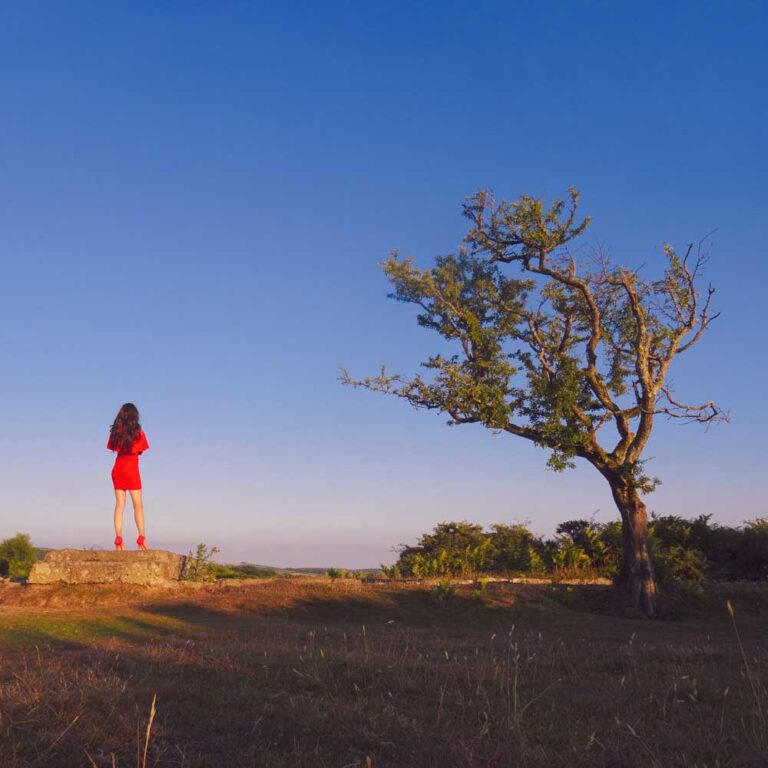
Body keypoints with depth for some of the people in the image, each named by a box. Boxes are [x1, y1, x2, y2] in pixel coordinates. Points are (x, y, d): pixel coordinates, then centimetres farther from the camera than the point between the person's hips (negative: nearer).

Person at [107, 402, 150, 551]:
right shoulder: (138, 431, -6)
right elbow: (141, 451, 1)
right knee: (138, 505, 1)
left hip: (118, 468, 3)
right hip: (132, 468, -3)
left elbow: (112, 448, 6)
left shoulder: (116, 431, 2)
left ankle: (118, 539, -3)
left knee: (120, 504, 4)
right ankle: (141, 538, -6)